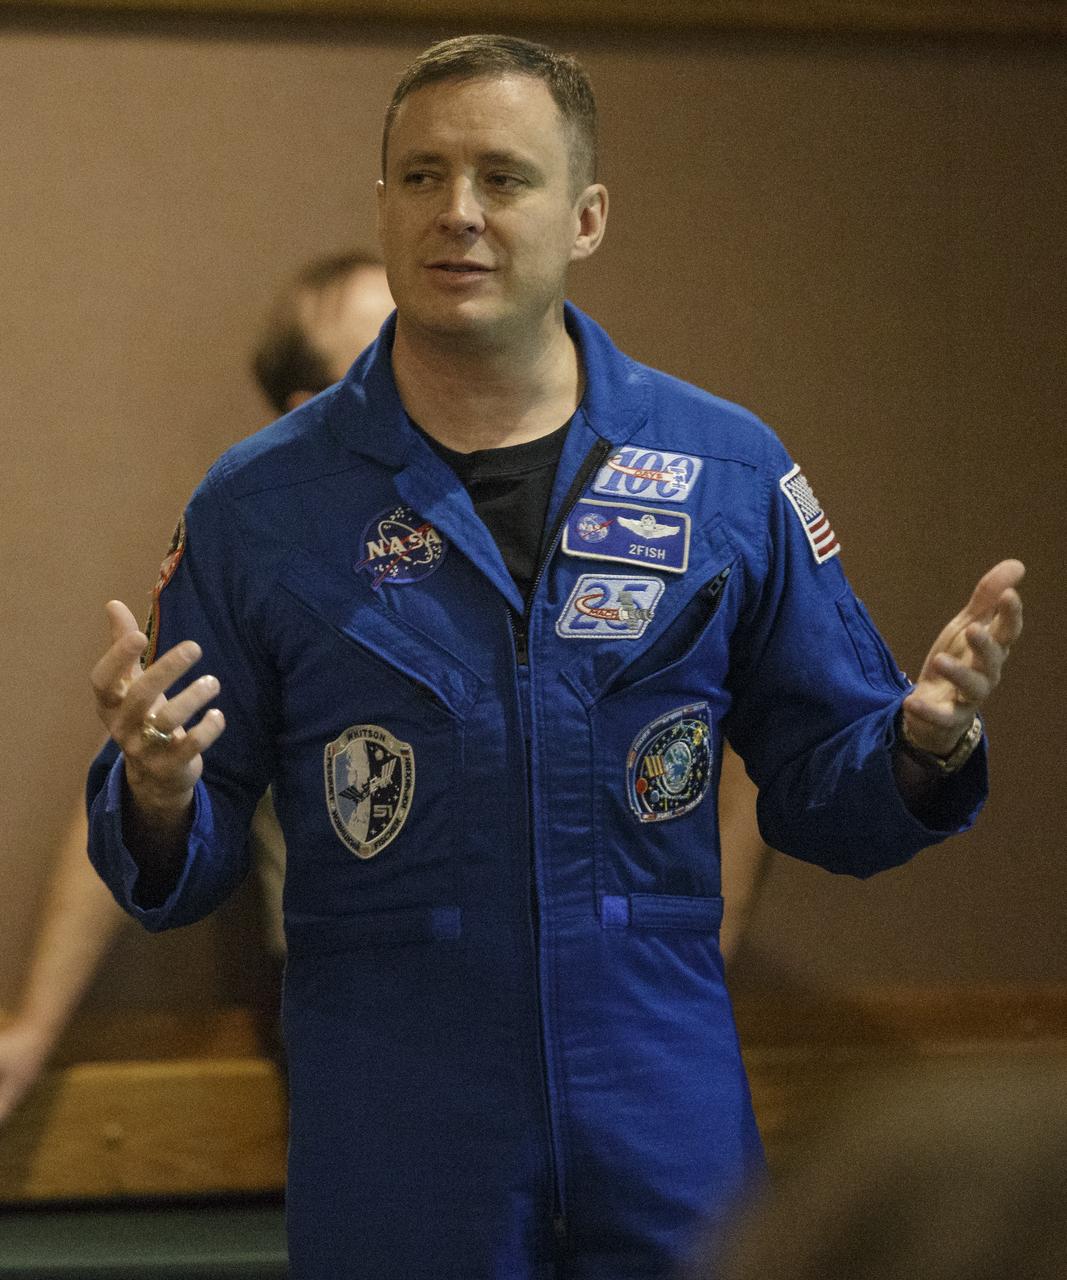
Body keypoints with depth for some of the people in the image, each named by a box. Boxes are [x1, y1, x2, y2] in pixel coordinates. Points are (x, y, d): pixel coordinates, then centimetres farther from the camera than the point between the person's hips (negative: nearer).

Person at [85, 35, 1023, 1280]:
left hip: (669, 1148, 1)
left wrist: (925, 743, -12)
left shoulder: (729, 474, 3)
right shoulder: (257, 508, 0)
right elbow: (181, 874, 3)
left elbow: (824, 797, 9)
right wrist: (157, 794, -20)